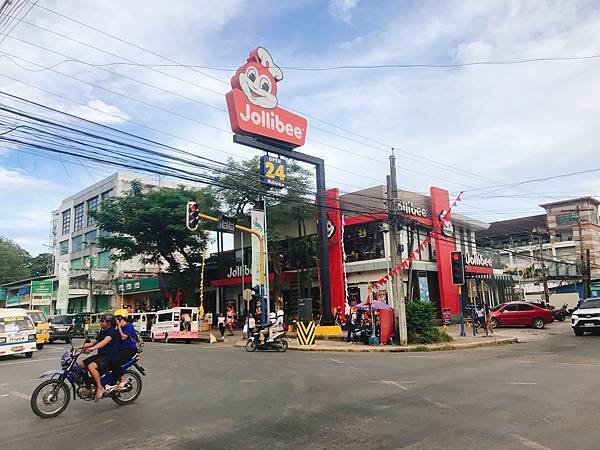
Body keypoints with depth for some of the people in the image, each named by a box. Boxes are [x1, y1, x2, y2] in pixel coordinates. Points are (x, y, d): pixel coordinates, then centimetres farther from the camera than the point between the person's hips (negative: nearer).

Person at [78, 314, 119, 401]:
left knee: (91, 366, -31)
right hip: (100, 355, 9)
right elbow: (92, 342, 16)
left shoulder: (112, 331, -11)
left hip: (110, 356, -9)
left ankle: (100, 387, -21)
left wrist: (92, 348, -41)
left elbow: (105, 341, -28)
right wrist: (81, 347, 2)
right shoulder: (102, 332, 18)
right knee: (80, 365, -1)